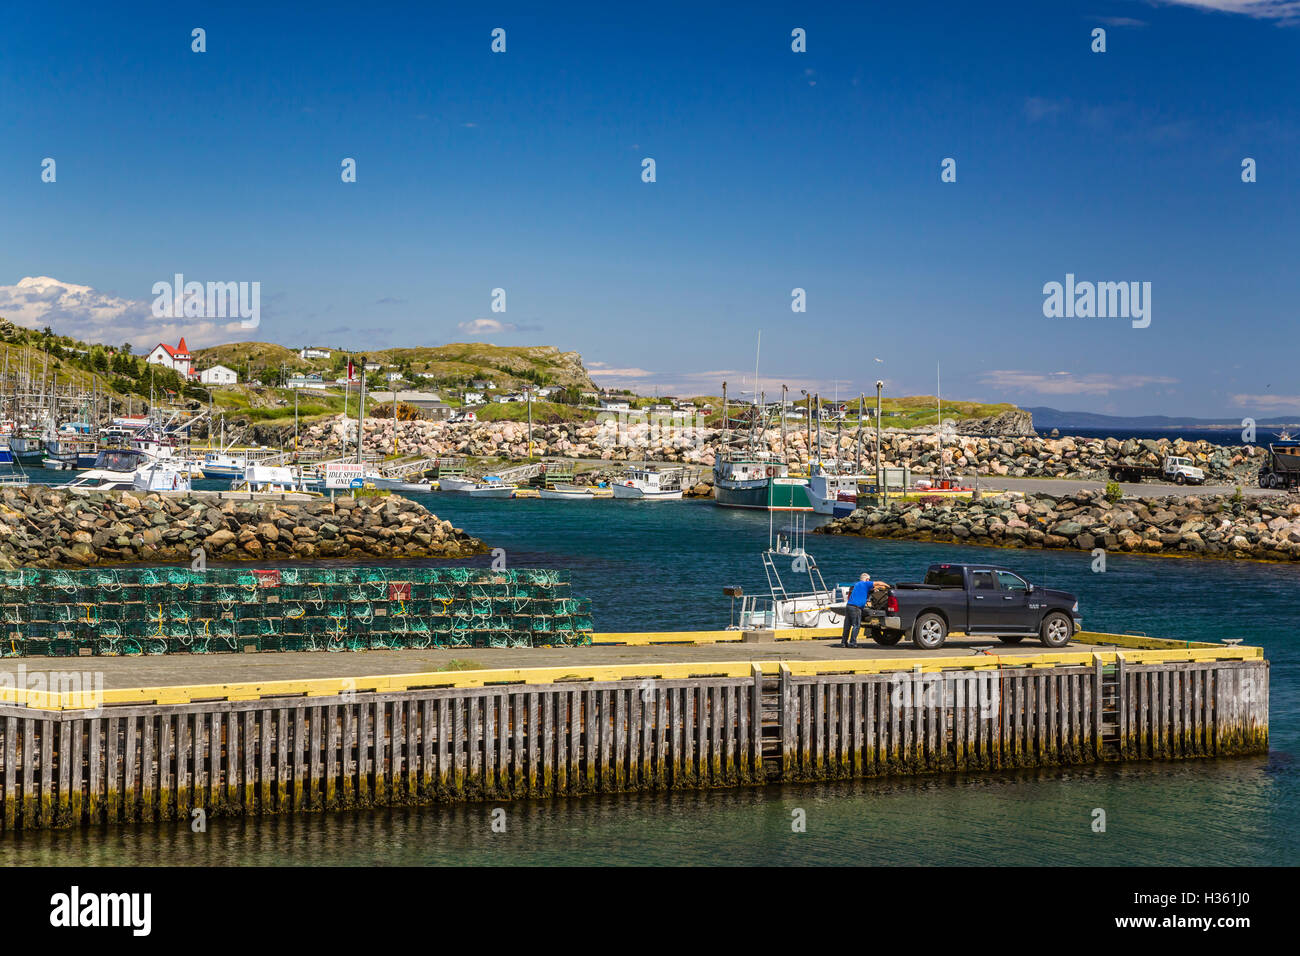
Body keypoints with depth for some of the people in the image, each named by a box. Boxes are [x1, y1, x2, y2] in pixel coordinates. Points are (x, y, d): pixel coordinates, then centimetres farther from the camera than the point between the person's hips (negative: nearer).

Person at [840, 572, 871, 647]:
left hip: (848, 605, 8)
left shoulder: (857, 584, 25)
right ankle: (852, 642, -8)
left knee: (847, 625, 10)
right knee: (856, 625, -4)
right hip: (855, 607, -8)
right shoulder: (865, 584, 1)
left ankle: (843, 642, 11)